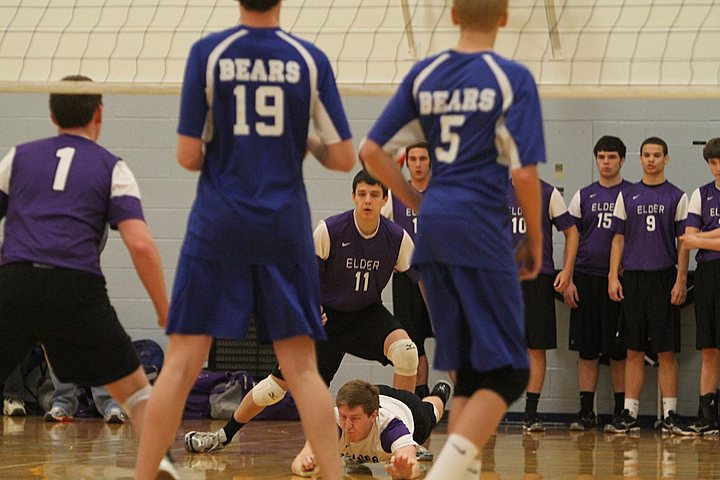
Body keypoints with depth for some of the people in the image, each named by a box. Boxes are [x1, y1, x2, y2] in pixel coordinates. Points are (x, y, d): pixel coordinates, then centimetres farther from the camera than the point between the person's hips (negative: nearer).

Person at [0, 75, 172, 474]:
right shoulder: (112, 169, 13)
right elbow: (140, 244, 0)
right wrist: (165, 311, 7)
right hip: (78, 289, -1)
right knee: (133, 389, 14)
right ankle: (157, 460, -6)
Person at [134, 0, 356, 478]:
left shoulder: (208, 53, -4)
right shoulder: (311, 59, 0)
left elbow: (189, 156, -4)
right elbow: (344, 158, 1)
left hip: (218, 225, -1)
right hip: (285, 228, 1)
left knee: (182, 363, 2)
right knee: (302, 366, 6)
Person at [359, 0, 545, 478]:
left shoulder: (424, 74, 9)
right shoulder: (513, 78, -6)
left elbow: (373, 151, 7)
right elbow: (525, 172, -11)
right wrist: (535, 240, 1)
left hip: (434, 225, 6)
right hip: (482, 228, -6)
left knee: (469, 370, 16)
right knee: (507, 372, -2)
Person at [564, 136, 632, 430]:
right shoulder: (583, 196, 12)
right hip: (585, 277, 2)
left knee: (619, 350, -1)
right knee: (586, 348, 3)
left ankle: (621, 411, 6)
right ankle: (586, 411, 7)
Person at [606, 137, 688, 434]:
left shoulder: (676, 197, 5)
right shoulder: (627, 196, 11)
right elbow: (618, 238, 11)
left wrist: (681, 281, -6)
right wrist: (613, 276, 1)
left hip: (664, 278, -2)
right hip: (632, 278, 2)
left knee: (666, 351, -2)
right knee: (634, 350, 3)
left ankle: (670, 415, 0)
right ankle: (629, 414, 5)